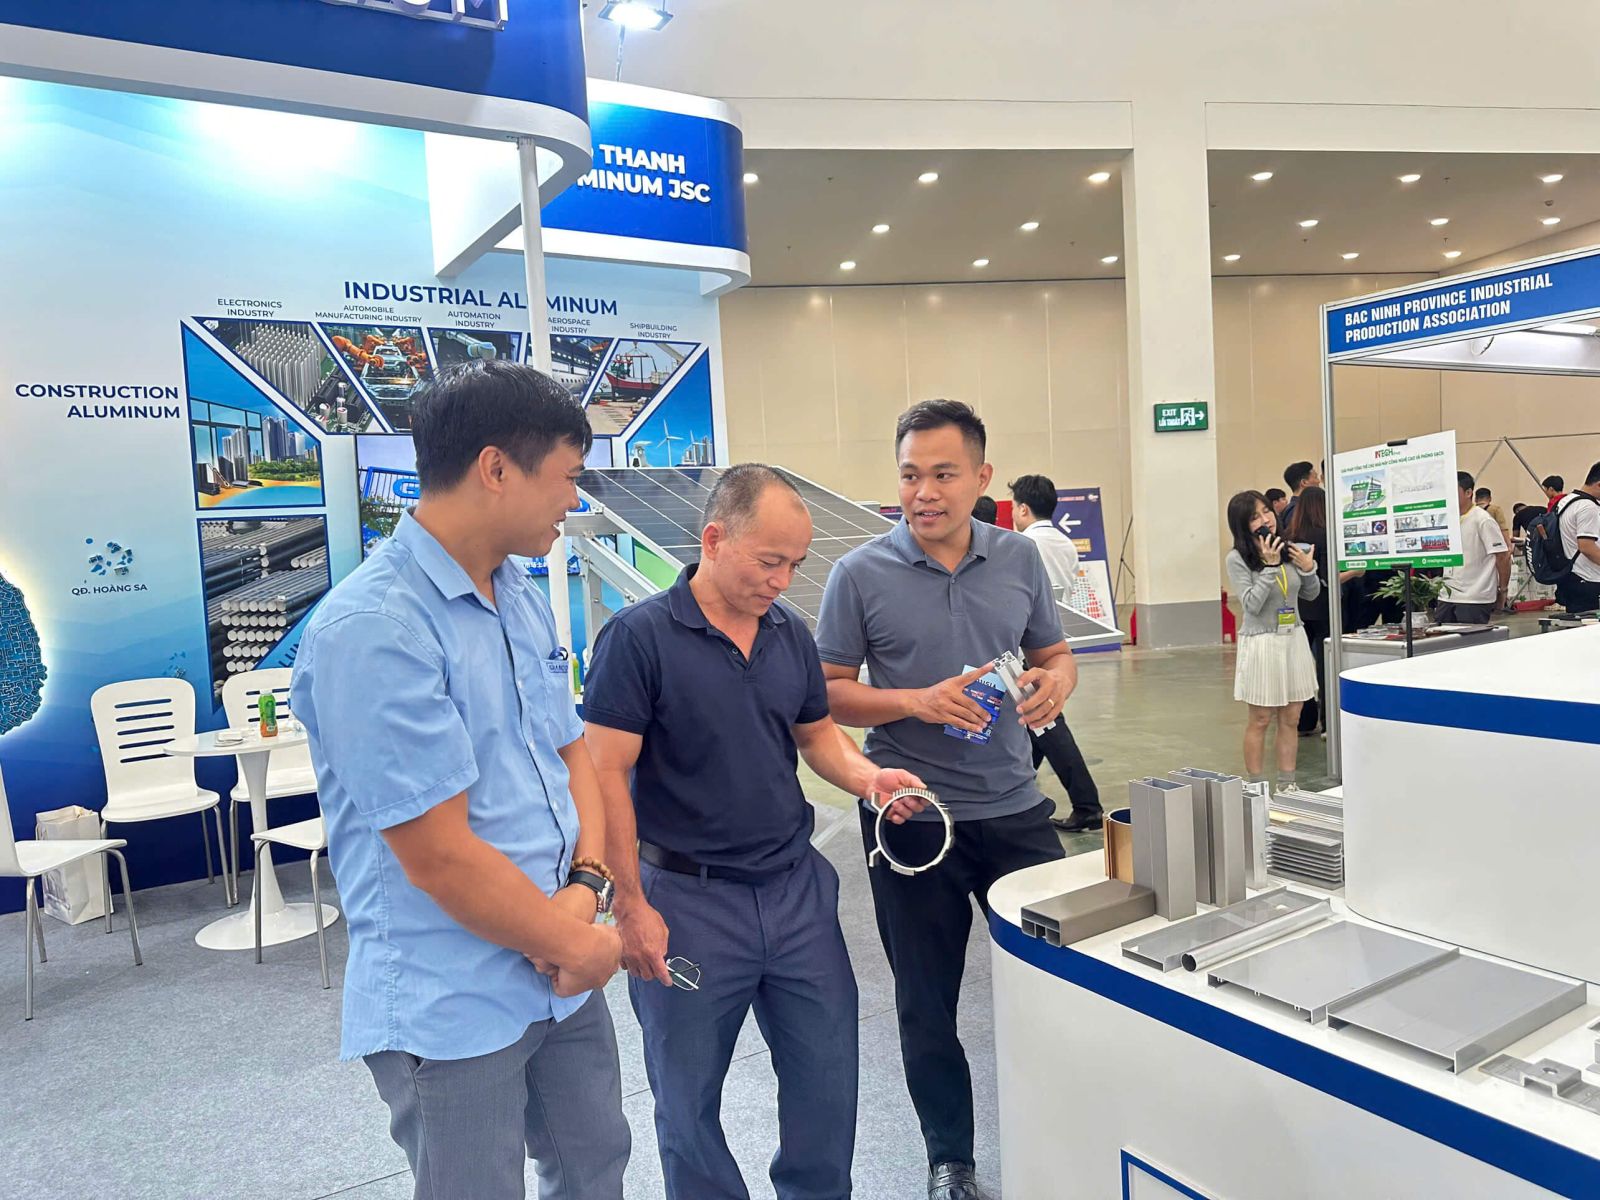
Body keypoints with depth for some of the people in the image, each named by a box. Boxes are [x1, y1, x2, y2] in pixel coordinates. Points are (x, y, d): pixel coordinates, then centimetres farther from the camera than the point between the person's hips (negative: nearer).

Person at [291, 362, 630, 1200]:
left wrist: (586, 886, -8)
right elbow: (439, 855, -24)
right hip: (453, 1011, -7)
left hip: (559, 977, 8)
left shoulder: (522, 599, 4)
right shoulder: (372, 628, -24)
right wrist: (578, 944, -12)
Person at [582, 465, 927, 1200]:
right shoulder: (640, 636, -14)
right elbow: (605, 776, -14)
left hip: (798, 886, 5)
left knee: (828, 1074, 16)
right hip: (690, 898, -5)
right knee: (689, 1097, 13)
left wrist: (866, 776, -5)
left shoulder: (790, 634, 4)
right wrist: (632, 908, -15)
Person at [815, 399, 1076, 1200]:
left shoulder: (1019, 559, 2)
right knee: (927, 1005, 13)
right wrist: (918, 701, -20)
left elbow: (1056, 655, 12)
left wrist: (1055, 681, -11)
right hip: (914, 818, -2)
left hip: (1015, 808, 3)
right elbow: (827, 693, -6)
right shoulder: (861, 575, -7)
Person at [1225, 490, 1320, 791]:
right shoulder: (1237, 559, -11)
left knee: (1290, 719, 10)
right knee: (1260, 721, 2)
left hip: (1294, 639, 5)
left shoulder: (1288, 549, 4)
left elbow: (1311, 595, 14)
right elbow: (1252, 604, -18)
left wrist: (1309, 569, -5)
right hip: (1262, 642, -5)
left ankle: (1287, 785, 20)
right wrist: (1270, 567, -21)